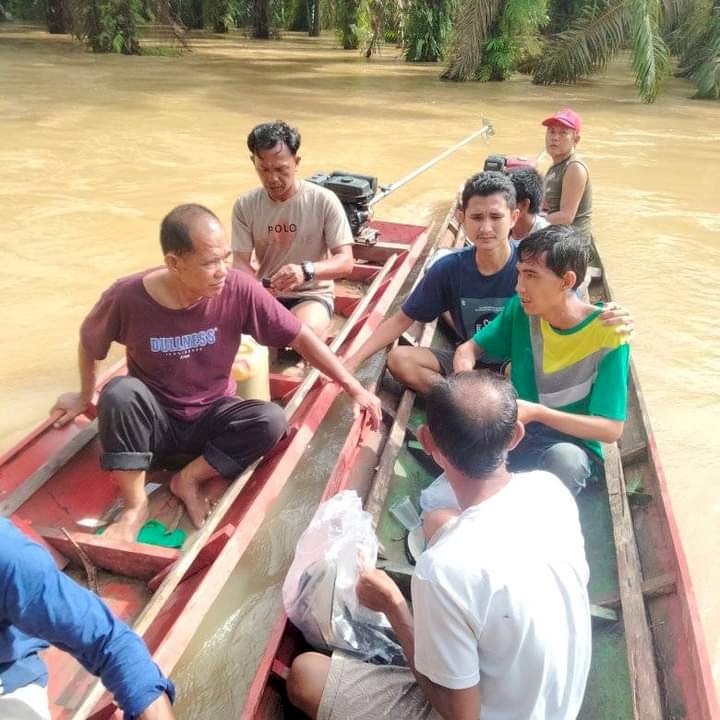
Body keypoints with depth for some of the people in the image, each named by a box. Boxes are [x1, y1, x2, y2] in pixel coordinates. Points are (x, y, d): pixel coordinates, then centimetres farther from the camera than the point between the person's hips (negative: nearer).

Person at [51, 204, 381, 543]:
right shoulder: (127, 297, -22)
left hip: (212, 416, 1)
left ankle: (189, 479, -8)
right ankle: (135, 507, -15)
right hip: (155, 419, 0)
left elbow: (300, 337, -13)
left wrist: (353, 387, -13)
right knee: (119, 392, -32)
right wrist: (85, 397, 14)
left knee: (271, 421, -27)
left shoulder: (238, 289, -21)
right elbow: (89, 342, 0)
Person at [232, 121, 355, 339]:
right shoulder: (245, 205, -2)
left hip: (312, 294, -3)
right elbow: (241, 261, -3)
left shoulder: (324, 201, -12)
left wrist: (306, 270, -35)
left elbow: (345, 262, -15)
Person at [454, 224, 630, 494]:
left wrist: (537, 413, -28)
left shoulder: (607, 334, -17)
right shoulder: (522, 309, -5)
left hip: (573, 443, -3)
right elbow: (470, 348, 5)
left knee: (565, 459, -38)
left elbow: (611, 429, -17)